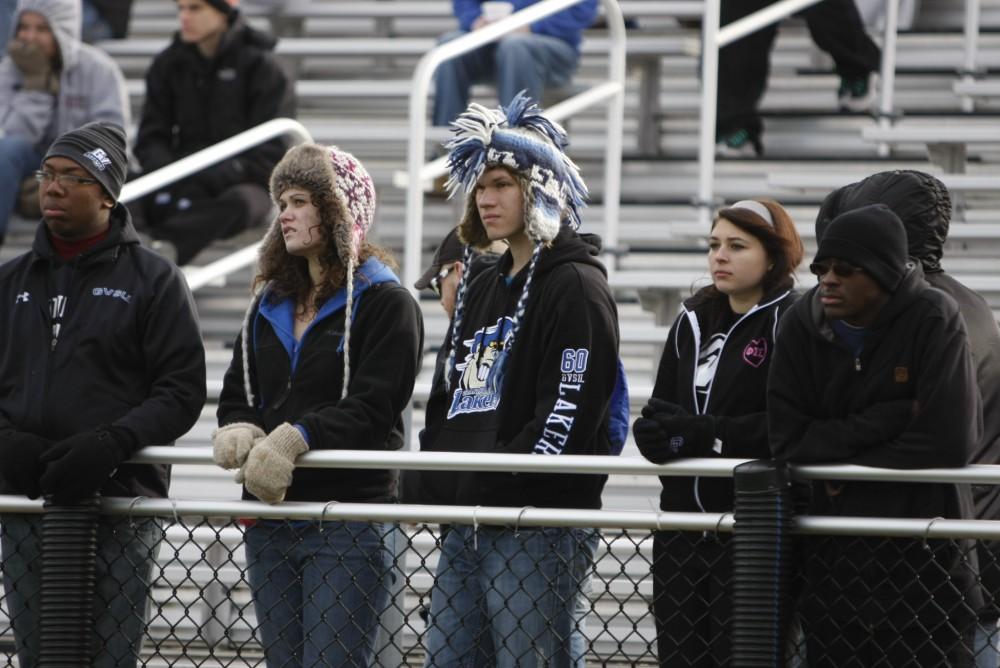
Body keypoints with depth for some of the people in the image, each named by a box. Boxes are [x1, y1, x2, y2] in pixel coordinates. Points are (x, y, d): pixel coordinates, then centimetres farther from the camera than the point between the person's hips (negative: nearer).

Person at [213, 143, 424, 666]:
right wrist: (239, 433, -9)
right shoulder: (271, 304, 19)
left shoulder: (385, 303, -4)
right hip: (269, 524, 7)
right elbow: (236, 394, 15)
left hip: (349, 522, -7)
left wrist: (295, 439, -26)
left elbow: (374, 406, -15)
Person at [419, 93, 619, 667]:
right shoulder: (483, 288, 21)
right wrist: (436, 476, 9)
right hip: (467, 526, 9)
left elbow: (568, 414, -16)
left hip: (541, 519, -9)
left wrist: (487, 484, -18)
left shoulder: (576, 286, -7)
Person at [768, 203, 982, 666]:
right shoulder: (802, 326, 0)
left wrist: (843, 475, -10)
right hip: (832, 553, 3)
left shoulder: (934, 319, -9)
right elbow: (787, 441, -8)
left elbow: (948, 442, -18)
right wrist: (888, 418, -17)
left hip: (924, 553, -3)